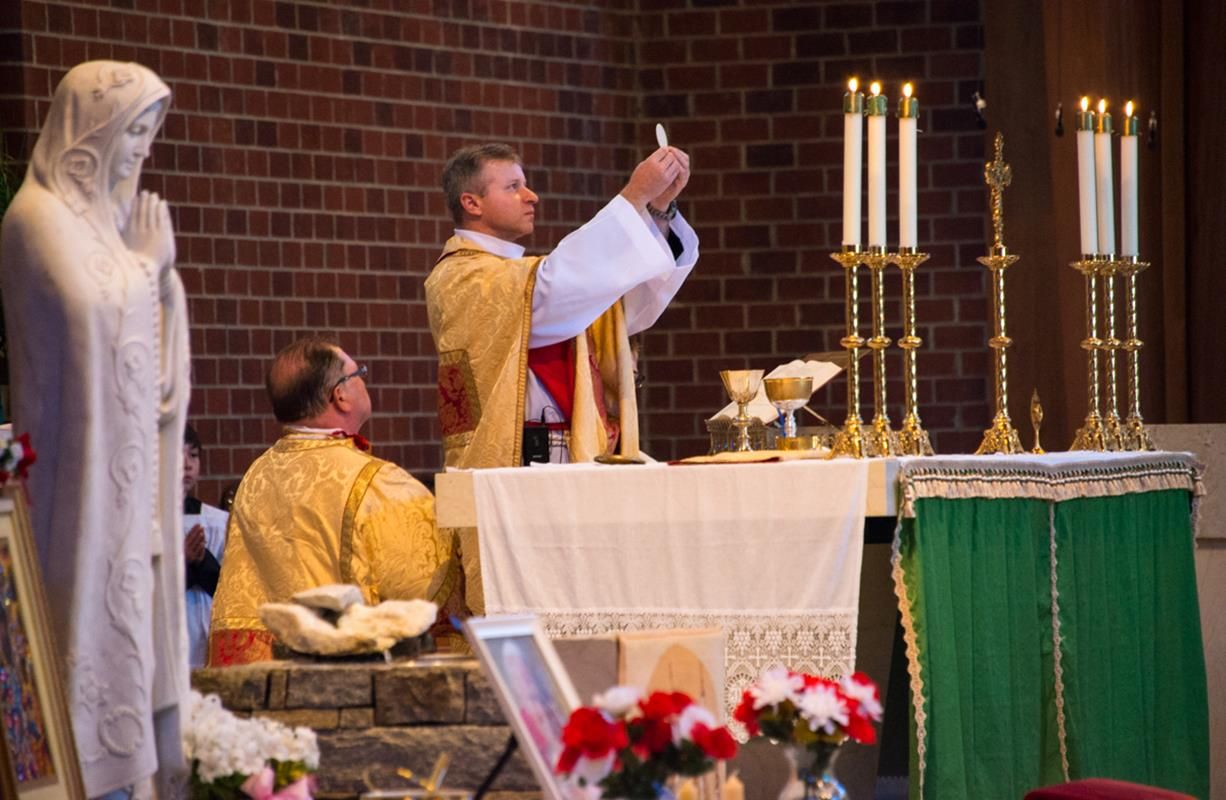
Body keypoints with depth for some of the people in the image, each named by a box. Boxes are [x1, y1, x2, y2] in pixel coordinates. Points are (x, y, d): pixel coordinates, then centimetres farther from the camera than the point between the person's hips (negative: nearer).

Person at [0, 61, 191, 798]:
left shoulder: (111, 214, 14)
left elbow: (156, 326, 17)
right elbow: (90, 311, -21)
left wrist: (160, 267, 0)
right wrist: (146, 262, -8)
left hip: (133, 458, 8)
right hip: (88, 460, -8)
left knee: (142, 594, 8)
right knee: (98, 600, -8)